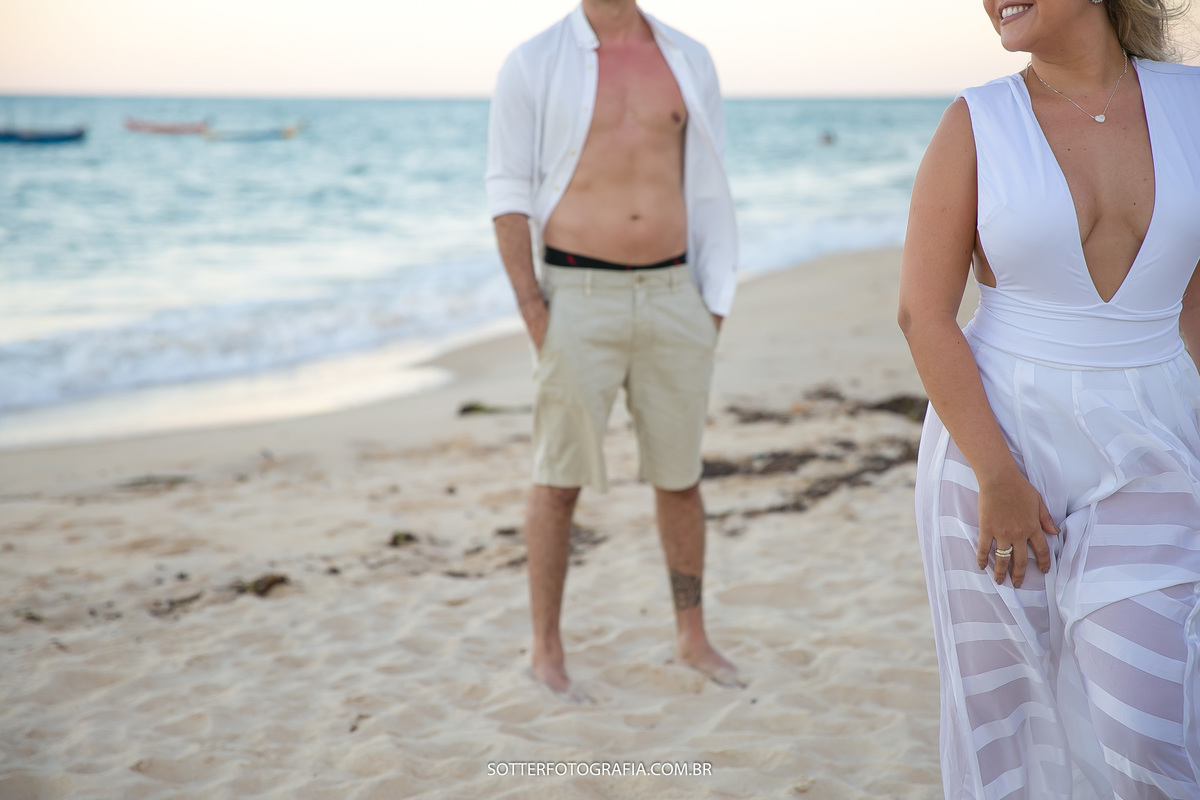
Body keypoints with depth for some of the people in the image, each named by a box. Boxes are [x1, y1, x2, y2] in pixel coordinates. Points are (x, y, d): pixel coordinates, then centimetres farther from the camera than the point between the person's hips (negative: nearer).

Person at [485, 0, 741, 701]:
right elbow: (509, 196, -3)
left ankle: (693, 637, 26)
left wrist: (713, 309, 5)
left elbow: (706, 188, 10)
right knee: (561, 479, 3)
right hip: (578, 299, -3)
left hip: (671, 295, 3)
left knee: (680, 476, 11)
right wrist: (534, 314, -11)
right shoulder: (533, 66, -2)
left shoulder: (689, 62, 8)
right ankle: (547, 650, 17)